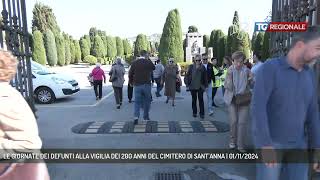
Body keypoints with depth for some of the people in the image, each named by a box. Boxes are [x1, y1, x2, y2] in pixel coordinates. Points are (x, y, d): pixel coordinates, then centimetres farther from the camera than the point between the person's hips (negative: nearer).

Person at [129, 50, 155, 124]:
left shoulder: (134, 63, 0)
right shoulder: (148, 62, -4)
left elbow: (130, 74, 2)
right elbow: (154, 68, 16)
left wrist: (131, 82, 17)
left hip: (137, 85, 1)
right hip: (146, 85, -1)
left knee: (137, 101, 5)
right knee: (147, 101, 14)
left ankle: (136, 117, -9)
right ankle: (146, 116, 22)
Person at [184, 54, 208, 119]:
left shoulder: (202, 67, 1)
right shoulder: (191, 67, 0)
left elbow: (205, 77, 4)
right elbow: (187, 76, 0)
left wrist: (205, 86, 2)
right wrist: (187, 84, -4)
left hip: (200, 86, 0)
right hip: (192, 86, 1)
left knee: (201, 100, 0)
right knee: (194, 100, 10)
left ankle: (202, 114, 6)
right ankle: (194, 112, 21)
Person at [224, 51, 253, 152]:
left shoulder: (247, 70, -3)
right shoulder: (230, 70, -4)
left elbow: (251, 85, 5)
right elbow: (226, 86, -7)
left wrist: (250, 80, -16)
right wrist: (229, 76, -24)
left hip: (244, 99, 0)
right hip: (232, 98, 0)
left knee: (242, 122, -2)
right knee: (233, 121, 2)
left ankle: (241, 146, 10)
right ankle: (233, 141, 25)